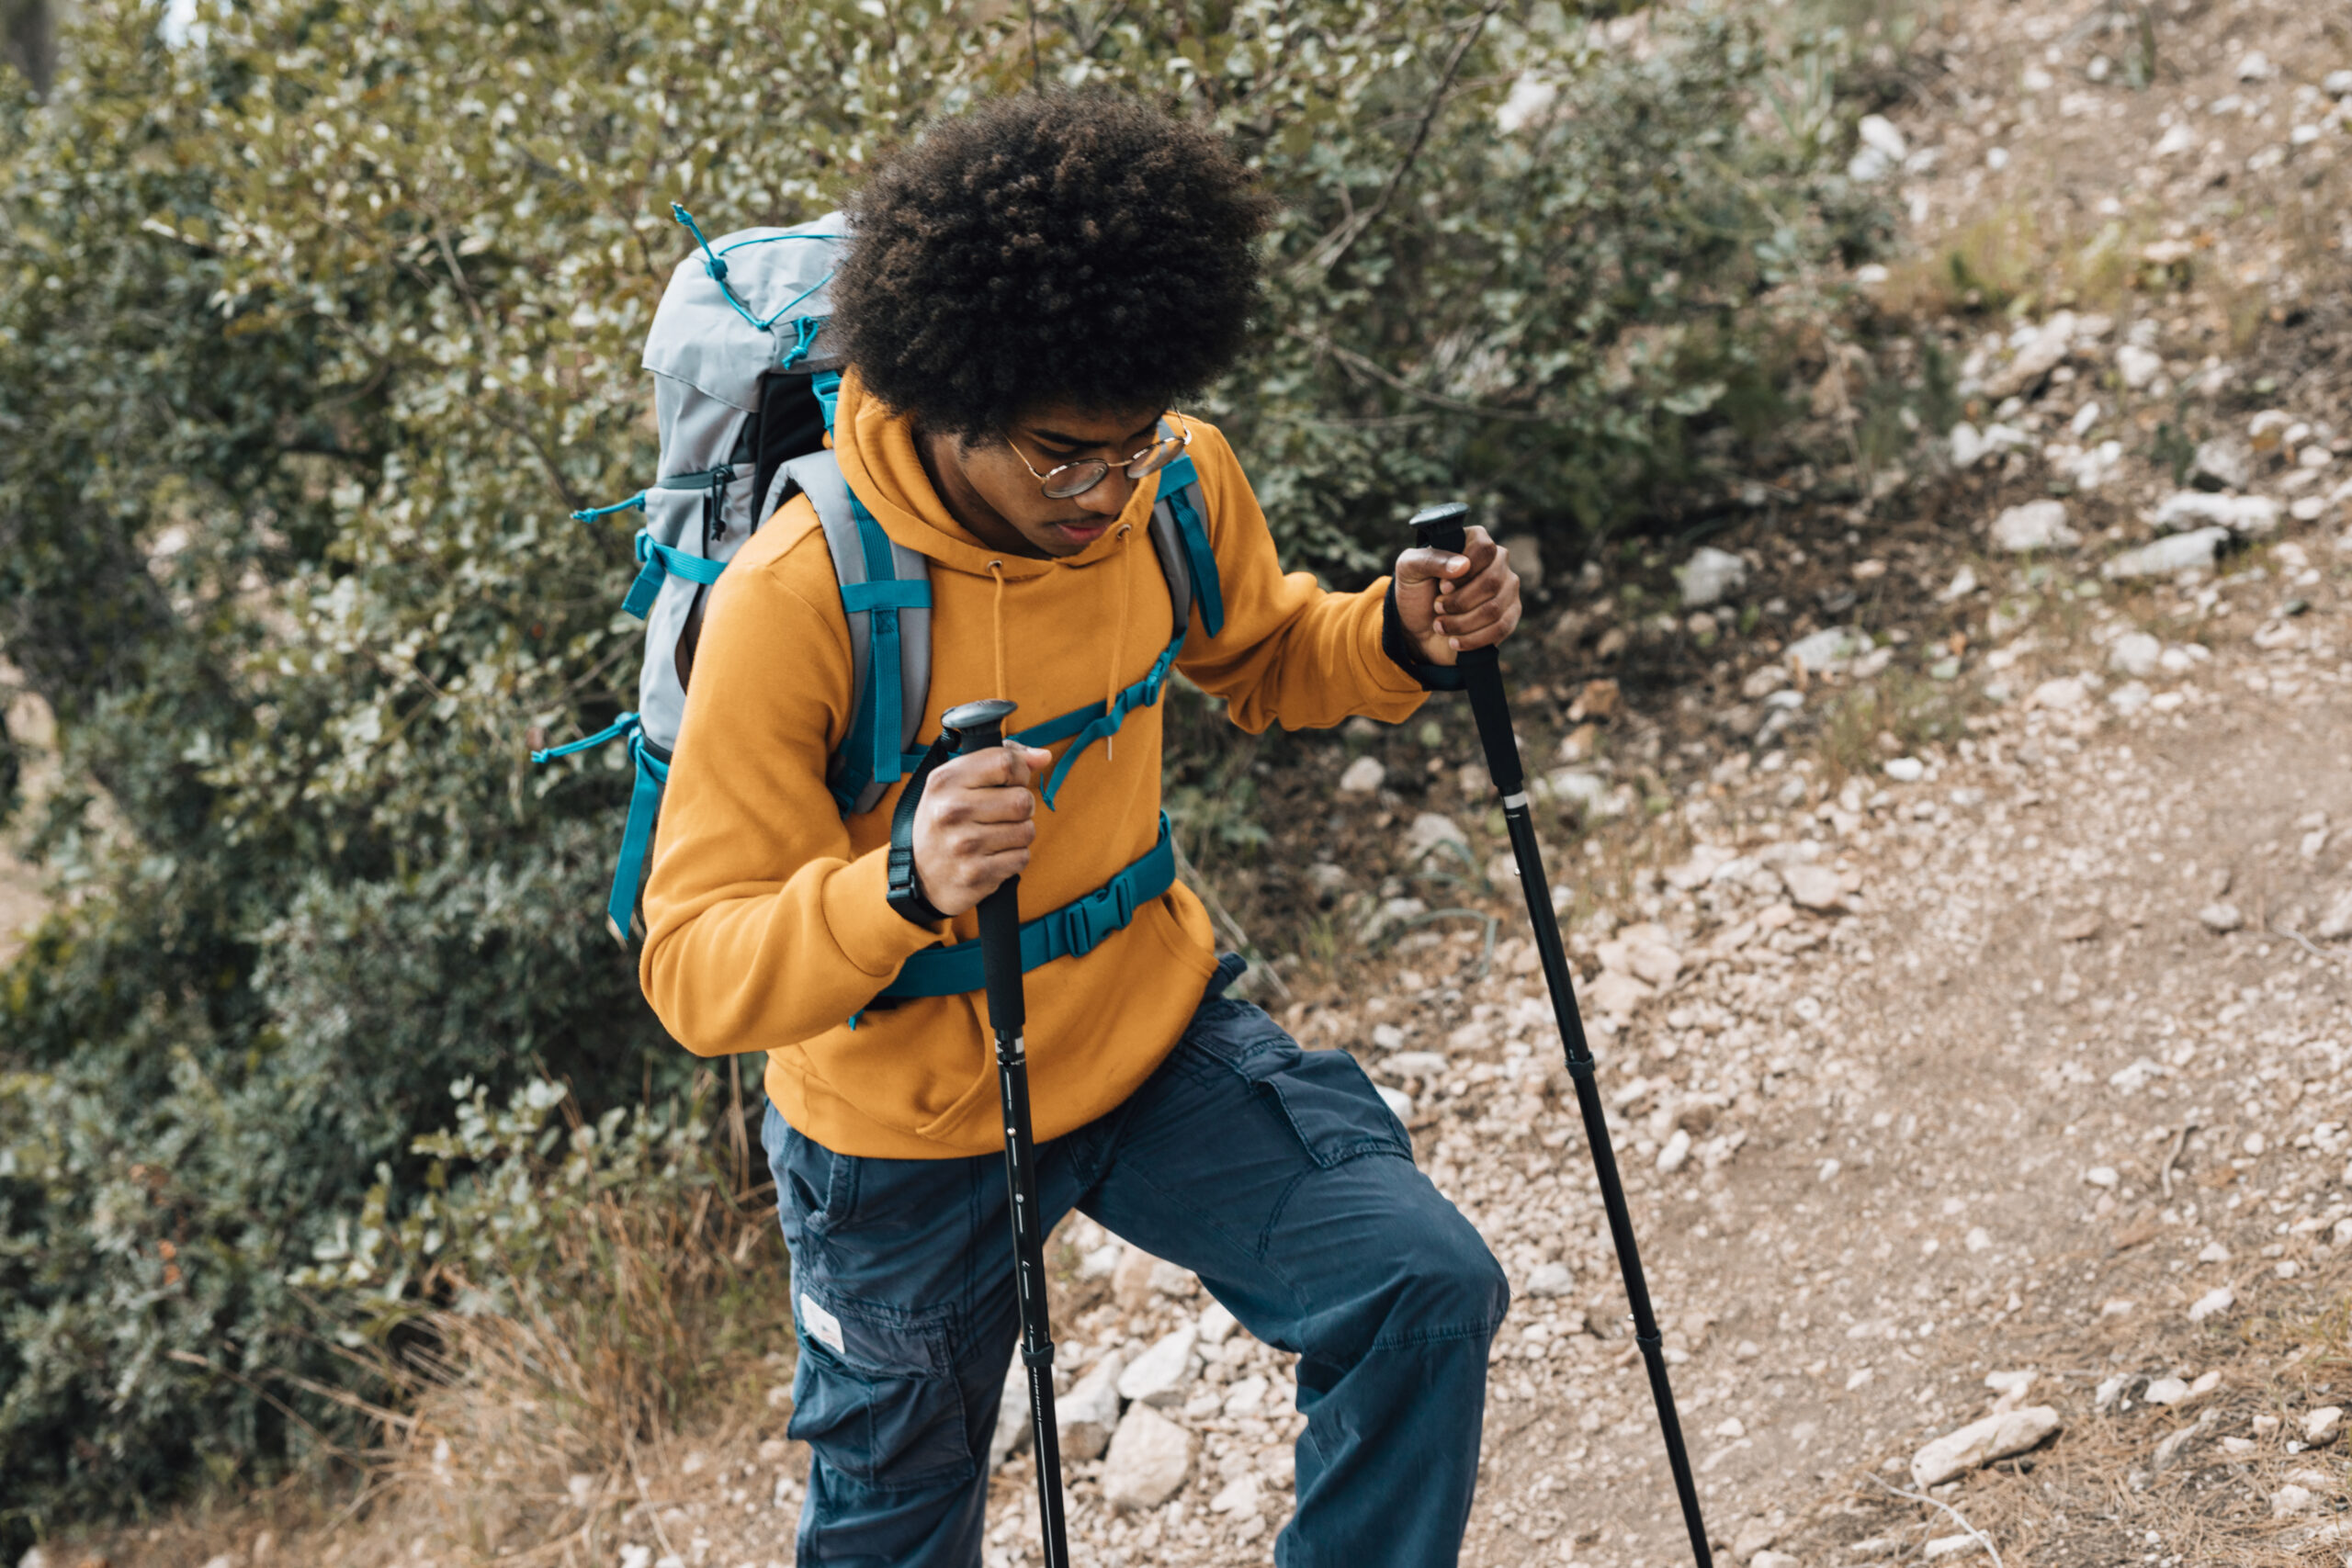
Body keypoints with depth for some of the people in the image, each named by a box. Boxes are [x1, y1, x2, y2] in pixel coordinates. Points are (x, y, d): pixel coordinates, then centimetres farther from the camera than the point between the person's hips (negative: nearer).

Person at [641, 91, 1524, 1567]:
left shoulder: (1179, 479, -15)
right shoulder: (794, 600, -30)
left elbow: (1261, 659, 8)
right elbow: (693, 972, -29)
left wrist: (1398, 640, -14)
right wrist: (905, 887, -49)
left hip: (1159, 1025, 3)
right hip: (913, 1127, -3)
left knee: (1426, 1287, -16)